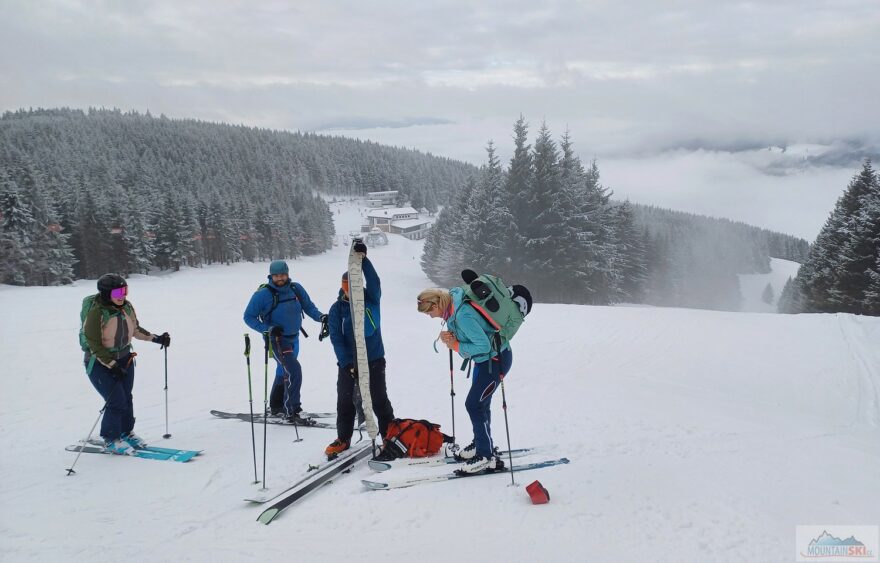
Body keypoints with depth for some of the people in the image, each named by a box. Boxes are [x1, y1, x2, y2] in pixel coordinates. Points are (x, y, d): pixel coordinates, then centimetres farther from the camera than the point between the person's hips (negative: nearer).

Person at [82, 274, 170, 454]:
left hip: (124, 358, 6)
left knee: (127, 399, 12)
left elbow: (136, 329, 14)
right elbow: (95, 345, -20)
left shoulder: (127, 307, -3)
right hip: (100, 362, -6)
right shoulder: (97, 313, -22)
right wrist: (112, 365, -25)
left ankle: (126, 433, 31)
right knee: (117, 401, -10)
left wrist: (156, 338, 2)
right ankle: (111, 440, 9)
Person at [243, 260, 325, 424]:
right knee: (294, 371, -21)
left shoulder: (296, 289, -3)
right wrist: (267, 329, -22)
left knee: (283, 372, 23)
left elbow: (308, 306, 7)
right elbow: (248, 317, -9)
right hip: (277, 340, -6)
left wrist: (320, 316, -13)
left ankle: (277, 406, 43)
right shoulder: (263, 294, -15)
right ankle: (291, 412, -13)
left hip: (294, 338, 6)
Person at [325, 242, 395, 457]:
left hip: (374, 360, -1)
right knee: (345, 401, 8)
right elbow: (336, 339, -9)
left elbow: (374, 282, -25)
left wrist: (363, 258, -35)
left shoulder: (371, 299, -5)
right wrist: (347, 364, -18)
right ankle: (343, 439, 23)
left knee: (380, 400, 4)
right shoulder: (337, 309, -5)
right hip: (348, 364, 1)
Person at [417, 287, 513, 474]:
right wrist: (448, 336, -9)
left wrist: (455, 345, -18)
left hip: (496, 359, -10)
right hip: (484, 359, 10)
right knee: (479, 402, 19)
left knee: (474, 404, -8)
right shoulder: (453, 299, -3)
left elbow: (483, 346, -29)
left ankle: (488, 457, 1)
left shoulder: (462, 315, -31)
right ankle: (481, 444, 37)